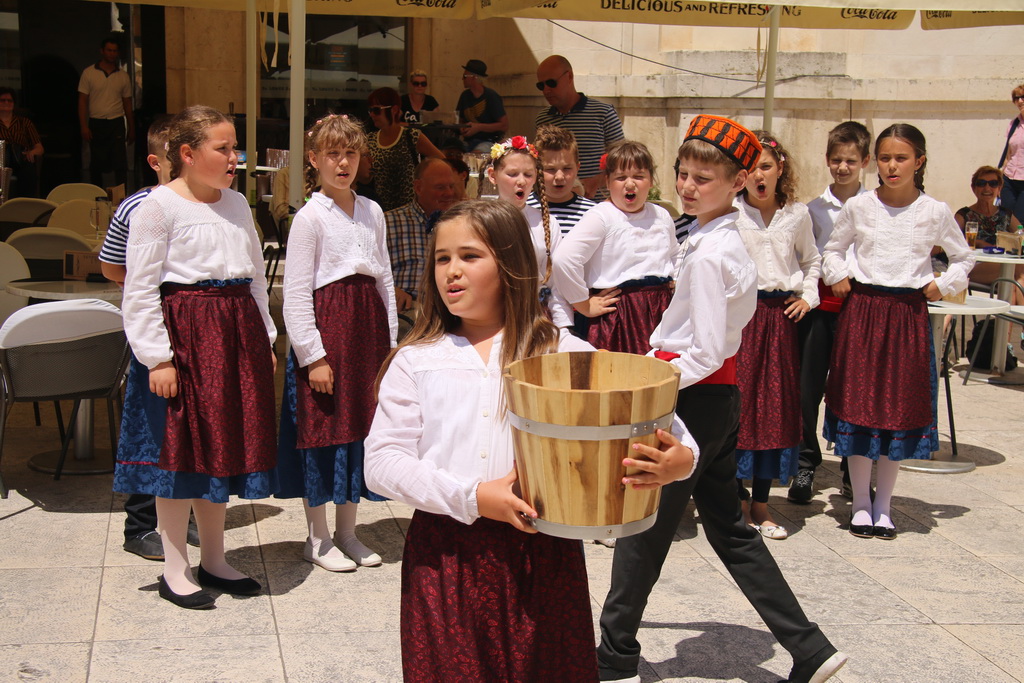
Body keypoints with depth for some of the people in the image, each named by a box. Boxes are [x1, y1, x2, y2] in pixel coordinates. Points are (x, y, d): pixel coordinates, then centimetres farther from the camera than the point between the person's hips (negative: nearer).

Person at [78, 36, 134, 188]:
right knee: (96, 164, 7)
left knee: (120, 163, -7)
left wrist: (131, 129, 11)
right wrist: (84, 126, -8)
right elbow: (82, 101, 0)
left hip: (117, 124, 1)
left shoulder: (123, 75, 8)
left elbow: (127, 103, 13)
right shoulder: (89, 73, 1)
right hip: (96, 124, -1)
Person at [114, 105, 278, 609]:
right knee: (181, 447, -1)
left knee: (224, 443, 11)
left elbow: (256, 277, 19)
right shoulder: (159, 206, -8)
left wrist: (265, 339, 14)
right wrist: (157, 358, -15)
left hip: (237, 331, 6)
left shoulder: (236, 204, 12)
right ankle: (175, 570, 11)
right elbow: (140, 290, -10)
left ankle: (214, 560, 24)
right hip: (184, 330, -6)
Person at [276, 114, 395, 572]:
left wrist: (390, 341, 10)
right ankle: (318, 538, 14)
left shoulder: (372, 212, 11)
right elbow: (296, 293, -9)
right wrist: (313, 355, -14)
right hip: (326, 327, -6)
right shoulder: (310, 216, -6)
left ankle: (347, 531, 23)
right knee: (321, 429, 0)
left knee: (361, 425, 10)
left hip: (368, 327, 6)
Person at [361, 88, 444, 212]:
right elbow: (365, 179, 12)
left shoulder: (413, 137, -10)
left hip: (410, 207, -4)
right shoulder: (370, 140, 5)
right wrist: (363, 172, -8)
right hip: (381, 210, 4)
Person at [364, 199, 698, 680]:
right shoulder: (416, 361, 5)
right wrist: (471, 498, -14)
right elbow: (381, 460, -3)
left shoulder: (565, 353, 4)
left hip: (542, 556, 0)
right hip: (445, 555, 1)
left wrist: (679, 459, -23)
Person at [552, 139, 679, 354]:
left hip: (660, 313, 6)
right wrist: (585, 305, -14)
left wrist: (675, 282, 15)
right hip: (615, 318, -6)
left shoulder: (662, 216, 14)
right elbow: (564, 260, -21)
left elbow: (675, 256, 34)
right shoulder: (600, 217, -9)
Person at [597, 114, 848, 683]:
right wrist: (659, 364, 17)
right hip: (721, 395, 9)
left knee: (643, 524, 5)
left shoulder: (707, 256, -20)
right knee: (728, 526, 16)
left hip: (697, 397, -9)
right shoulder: (732, 243, 9)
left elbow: (706, 354, -22)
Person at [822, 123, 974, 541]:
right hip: (862, 311, 0)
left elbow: (964, 258, 15)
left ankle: (883, 503, 18)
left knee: (902, 405, 4)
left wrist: (943, 285, 0)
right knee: (858, 402, 0)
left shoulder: (935, 212, 1)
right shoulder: (858, 207, 1)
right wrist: (837, 275, -1)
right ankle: (860, 502, 14)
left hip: (909, 315, 0)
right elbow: (832, 250, 16)